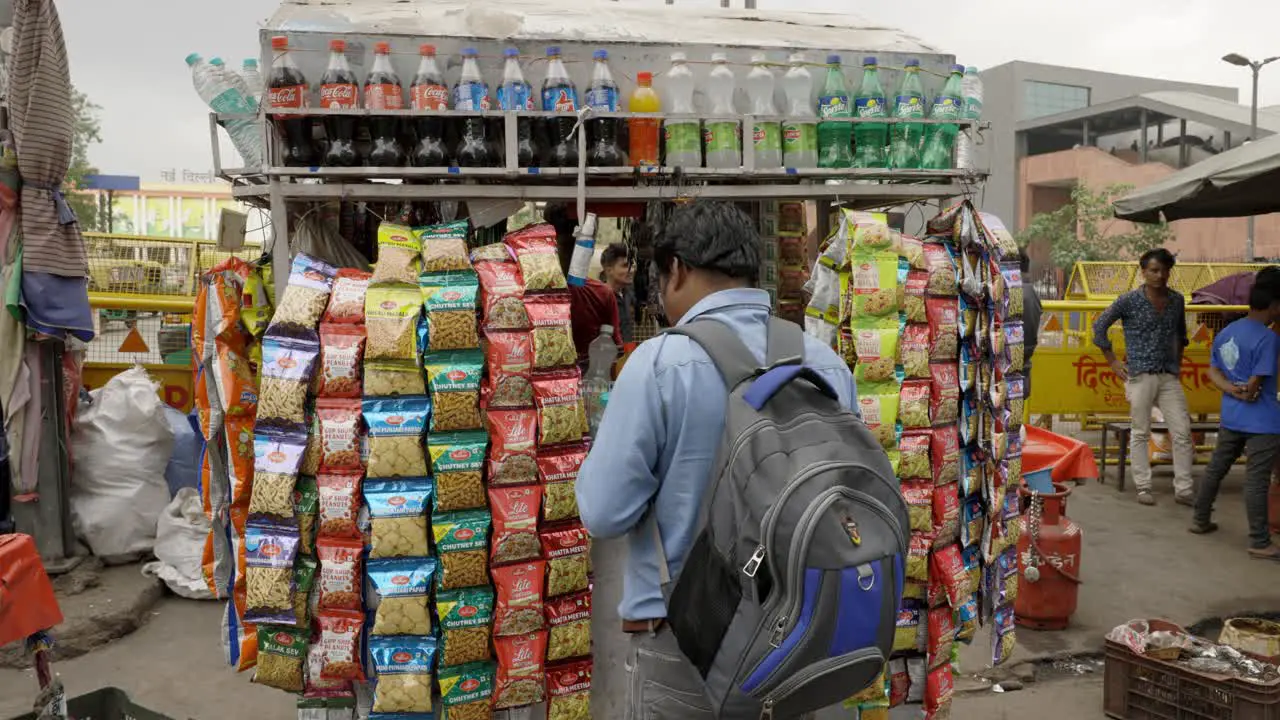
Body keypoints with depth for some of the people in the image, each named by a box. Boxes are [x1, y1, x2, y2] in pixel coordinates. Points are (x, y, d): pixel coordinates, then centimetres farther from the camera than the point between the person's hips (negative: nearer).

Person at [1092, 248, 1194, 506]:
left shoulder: (1177, 300, 9)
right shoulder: (1129, 300, -5)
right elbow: (1099, 326, 0)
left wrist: (1179, 363, 17)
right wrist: (1113, 361, -1)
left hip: (1169, 377, 4)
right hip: (1140, 375, -4)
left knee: (1182, 432, 0)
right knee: (1140, 434, 3)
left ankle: (1183, 489, 8)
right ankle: (1143, 487, 12)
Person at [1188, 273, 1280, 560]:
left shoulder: (1224, 334, 9)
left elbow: (1213, 371, 8)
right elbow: (1257, 381, -18)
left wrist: (1232, 390, -8)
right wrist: (1246, 394, 1)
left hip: (1230, 417, 8)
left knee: (1216, 468, 18)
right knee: (1257, 480, -5)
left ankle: (1200, 520, 29)